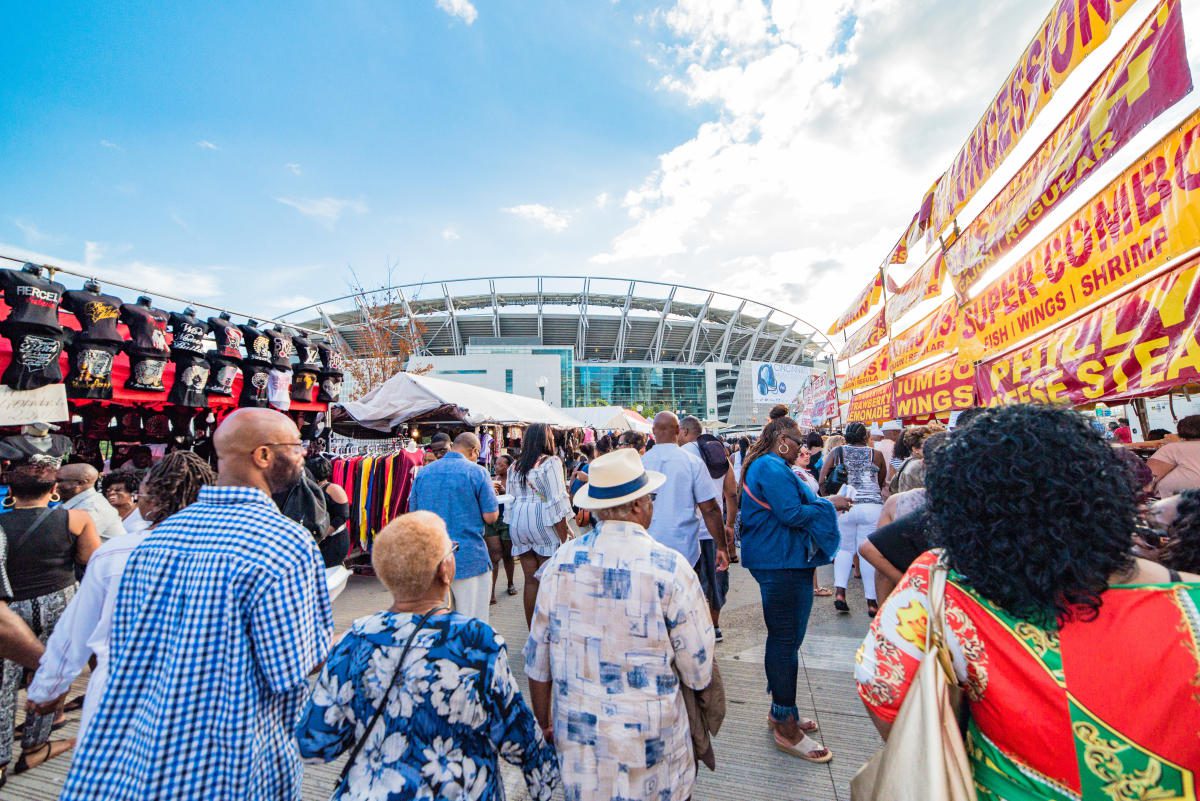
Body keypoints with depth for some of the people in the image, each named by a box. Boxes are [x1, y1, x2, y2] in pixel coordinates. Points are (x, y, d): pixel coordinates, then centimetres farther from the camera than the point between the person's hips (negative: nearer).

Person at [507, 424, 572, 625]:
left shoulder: (515, 466, 11)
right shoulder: (551, 462, -7)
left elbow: (510, 499, 13)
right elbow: (557, 501, -12)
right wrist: (564, 534, -9)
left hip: (518, 524, 6)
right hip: (543, 524, -6)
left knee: (530, 580, 13)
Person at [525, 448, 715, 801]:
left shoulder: (561, 561, -11)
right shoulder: (670, 567, -20)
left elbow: (538, 663, -1)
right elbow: (699, 674, -12)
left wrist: (544, 724, 14)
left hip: (575, 741, 3)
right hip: (648, 747, -2)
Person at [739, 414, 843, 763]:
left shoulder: (767, 466, 17)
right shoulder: (772, 468, -19)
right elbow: (792, 514, -23)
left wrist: (822, 503, 15)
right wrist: (829, 504, -10)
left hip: (782, 562, 12)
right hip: (782, 564, -12)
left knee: (784, 637, 19)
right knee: (786, 639, -2)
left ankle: (781, 710, 34)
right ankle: (786, 727, 11)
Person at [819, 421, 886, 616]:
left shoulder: (837, 452, 5)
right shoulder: (876, 454, 5)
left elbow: (822, 480, 0)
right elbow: (882, 483, 13)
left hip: (843, 506, 1)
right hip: (872, 507, -1)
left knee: (845, 549, 15)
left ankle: (839, 591, 3)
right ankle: (871, 601, 10)